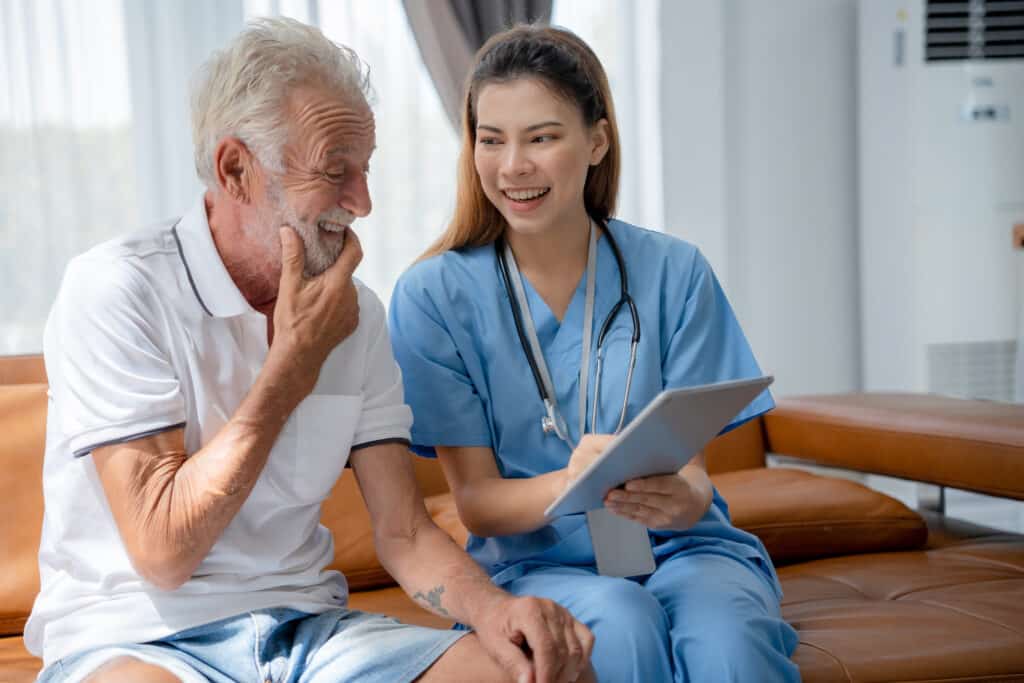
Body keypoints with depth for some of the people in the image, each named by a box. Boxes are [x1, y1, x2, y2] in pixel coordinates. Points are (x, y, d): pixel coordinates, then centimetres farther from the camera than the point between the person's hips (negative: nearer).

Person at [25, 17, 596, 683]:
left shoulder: (357, 315, 5)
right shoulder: (115, 289, -13)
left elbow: (404, 533, 3)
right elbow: (162, 551, -19)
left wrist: (493, 607, -19)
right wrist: (296, 359, -15)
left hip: (308, 627, 5)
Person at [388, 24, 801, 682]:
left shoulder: (673, 273, 1)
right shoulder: (433, 295, -2)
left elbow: (691, 473, 0)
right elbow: (476, 501, -3)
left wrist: (681, 498, -26)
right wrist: (569, 484, -27)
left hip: (678, 549, 1)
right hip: (533, 562, 0)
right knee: (619, 623, -35)